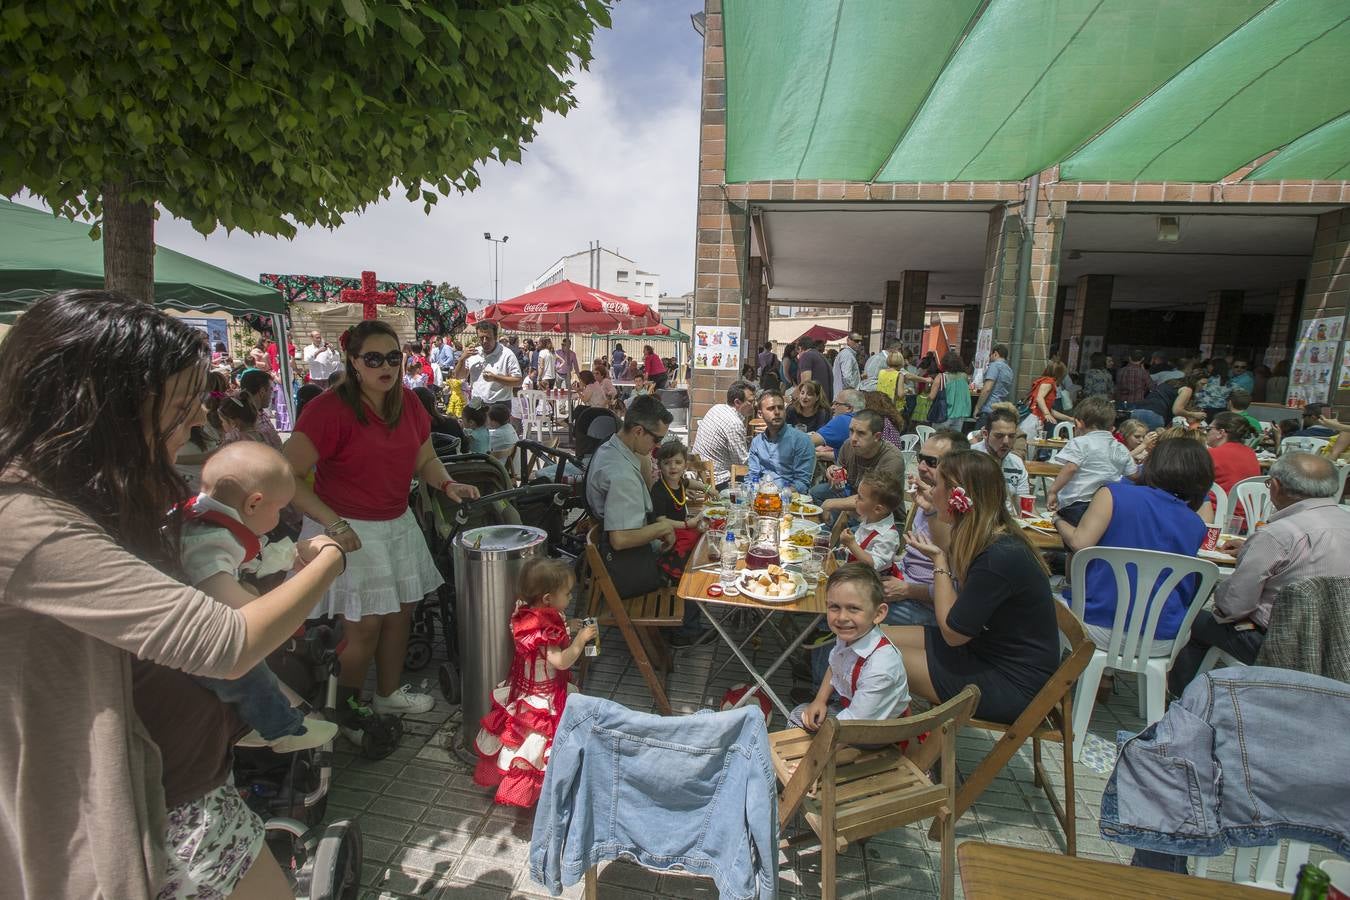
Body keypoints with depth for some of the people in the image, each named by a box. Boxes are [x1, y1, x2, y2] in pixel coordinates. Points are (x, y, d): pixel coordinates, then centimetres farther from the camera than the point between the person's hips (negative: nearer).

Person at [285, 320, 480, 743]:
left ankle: (389, 694, 36)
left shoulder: (408, 402, 1)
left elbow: (425, 459, 12)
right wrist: (332, 522, -25)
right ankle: (345, 711, 26)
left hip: (397, 525, 6)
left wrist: (447, 485, -7)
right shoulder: (330, 409, -18)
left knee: (400, 612, 13)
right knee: (364, 627, 0)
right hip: (348, 532, -6)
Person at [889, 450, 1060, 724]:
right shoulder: (989, 538, -2)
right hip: (983, 646, 9)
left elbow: (953, 632, -21)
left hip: (1013, 683, -9)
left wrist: (939, 560, -15)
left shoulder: (1001, 557, -30)